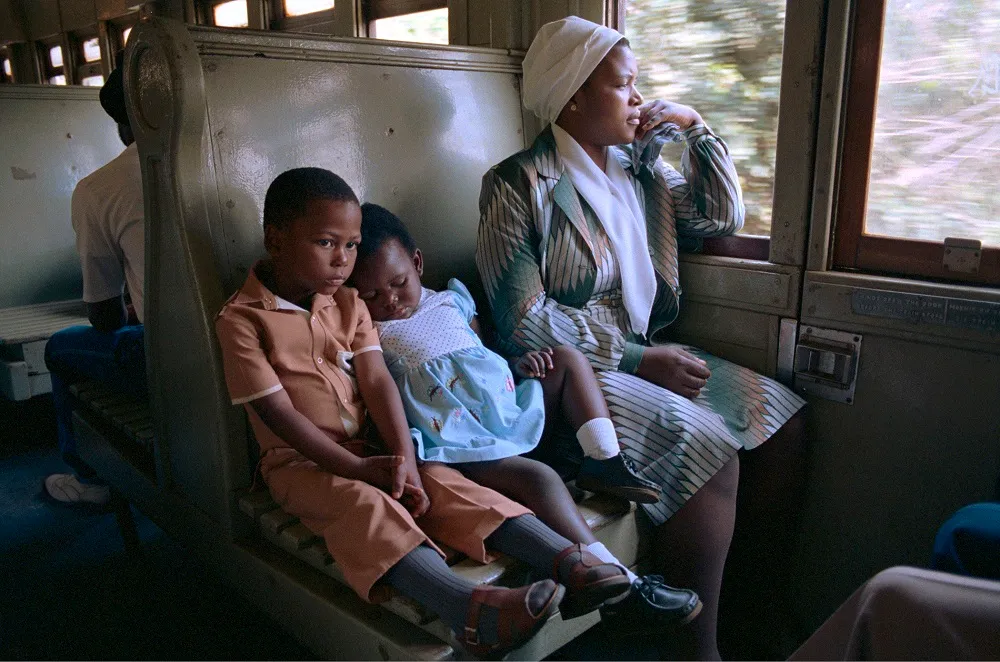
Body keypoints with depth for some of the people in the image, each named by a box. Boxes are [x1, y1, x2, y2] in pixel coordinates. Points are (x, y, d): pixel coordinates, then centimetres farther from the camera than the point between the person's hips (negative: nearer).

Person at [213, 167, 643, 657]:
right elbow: (278, 413, -14)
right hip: (299, 461, -5)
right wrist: (358, 468, -20)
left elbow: (377, 382, -3)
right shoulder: (241, 318, -8)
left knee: (437, 480, -19)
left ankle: (568, 562, -32)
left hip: (367, 447, 5)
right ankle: (470, 609, -55)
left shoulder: (348, 305, 9)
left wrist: (403, 459, -18)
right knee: (364, 503, -33)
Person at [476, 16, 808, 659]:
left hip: (645, 354, 8)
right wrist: (638, 358, -17)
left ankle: (770, 593, 11)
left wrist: (696, 126, 8)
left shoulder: (640, 167, 13)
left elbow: (723, 218, 17)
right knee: (706, 445, -26)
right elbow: (525, 321, -16)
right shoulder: (517, 185, -10)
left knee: (783, 411, -4)